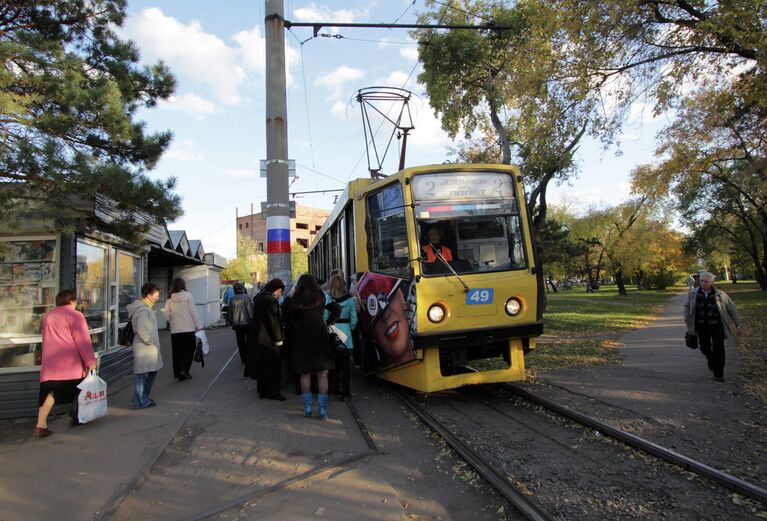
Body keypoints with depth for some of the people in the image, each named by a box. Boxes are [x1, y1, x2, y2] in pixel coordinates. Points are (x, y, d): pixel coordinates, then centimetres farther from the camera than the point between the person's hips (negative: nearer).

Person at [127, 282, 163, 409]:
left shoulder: (147, 308, 15)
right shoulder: (143, 310, -18)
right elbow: (142, 330, -25)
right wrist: (151, 341, -14)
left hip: (150, 347, 10)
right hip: (144, 347, -10)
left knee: (152, 371, 18)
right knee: (142, 373, 0)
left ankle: (142, 397, 30)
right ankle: (142, 401, 9)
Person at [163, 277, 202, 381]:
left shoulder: (170, 298, 3)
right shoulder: (188, 295, -7)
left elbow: (166, 315, 2)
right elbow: (193, 312, -9)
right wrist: (199, 325, -4)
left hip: (175, 330, 3)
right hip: (188, 329, -3)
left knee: (177, 352, 10)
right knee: (190, 349, 10)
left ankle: (178, 374, 15)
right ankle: (184, 369, -2)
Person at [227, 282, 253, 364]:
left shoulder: (232, 299, 2)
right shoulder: (247, 298, -11)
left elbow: (229, 312, 8)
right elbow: (251, 311, -13)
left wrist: (231, 322, 20)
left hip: (236, 325, 3)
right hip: (247, 323, -3)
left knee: (240, 343, 11)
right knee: (248, 342, 11)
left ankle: (243, 360, 14)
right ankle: (248, 358, 10)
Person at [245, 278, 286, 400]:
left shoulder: (259, 298, 10)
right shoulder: (270, 300, -18)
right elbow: (273, 320, -20)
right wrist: (278, 338, -13)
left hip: (257, 337, 9)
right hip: (268, 338, -9)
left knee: (261, 364, 15)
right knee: (272, 365, 1)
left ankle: (262, 391, 24)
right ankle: (273, 392, 6)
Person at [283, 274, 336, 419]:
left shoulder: (293, 301, -6)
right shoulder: (321, 297, -5)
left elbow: (289, 322, -1)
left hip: (301, 340, 0)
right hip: (320, 338, 0)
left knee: (305, 374, 12)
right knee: (322, 374, 5)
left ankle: (307, 408, 14)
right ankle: (323, 409, 4)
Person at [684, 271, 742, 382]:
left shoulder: (720, 295, -9)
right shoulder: (693, 294, -4)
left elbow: (732, 309, 1)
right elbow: (687, 306, 12)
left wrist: (737, 325, 4)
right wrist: (687, 321, 6)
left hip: (717, 326, -2)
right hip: (702, 327, 2)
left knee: (718, 349, -5)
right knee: (704, 347, 9)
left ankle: (718, 374, 7)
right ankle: (711, 360, 43)